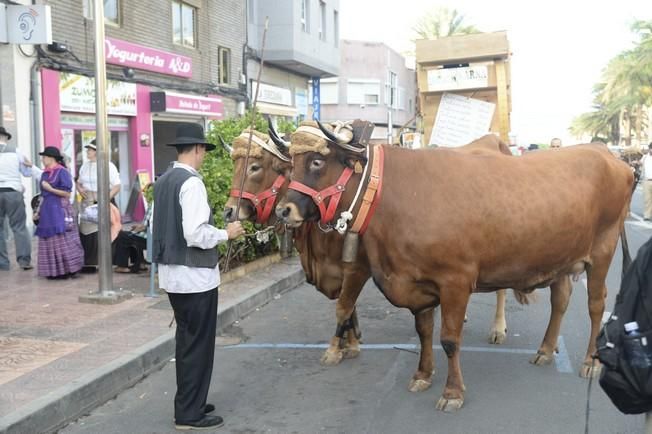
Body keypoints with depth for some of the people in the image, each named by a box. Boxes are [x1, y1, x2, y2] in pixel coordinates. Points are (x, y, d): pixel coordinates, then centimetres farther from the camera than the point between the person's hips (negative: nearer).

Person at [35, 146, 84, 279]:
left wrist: (50, 189, -15)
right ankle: (53, 271, 13)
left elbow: (67, 193, -10)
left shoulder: (62, 172, -7)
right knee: (49, 241, 7)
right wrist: (38, 211, 17)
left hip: (60, 210, -8)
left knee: (63, 241, -8)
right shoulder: (44, 174, 15)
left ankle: (68, 269, -3)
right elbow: (43, 195, 19)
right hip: (47, 211, 8)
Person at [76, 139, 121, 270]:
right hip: (87, 204, 6)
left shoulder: (108, 166, -4)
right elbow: (79, 182, 27)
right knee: (86, 234, 2)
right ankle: (88, 264, 9)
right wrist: (79, 189, 3)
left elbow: (117, 187, -8)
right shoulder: (85, 166, 14)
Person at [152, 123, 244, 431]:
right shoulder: (192, 182, -18)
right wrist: (226, 233, -10)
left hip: (172, 272, 9)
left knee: (186, 339, 19)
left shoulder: (163, 181, 9)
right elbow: (196, 234, -26)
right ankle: (190, 414, 11)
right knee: (199, 343, 2)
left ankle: (189, 403, 30)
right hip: (194, 275, -9)